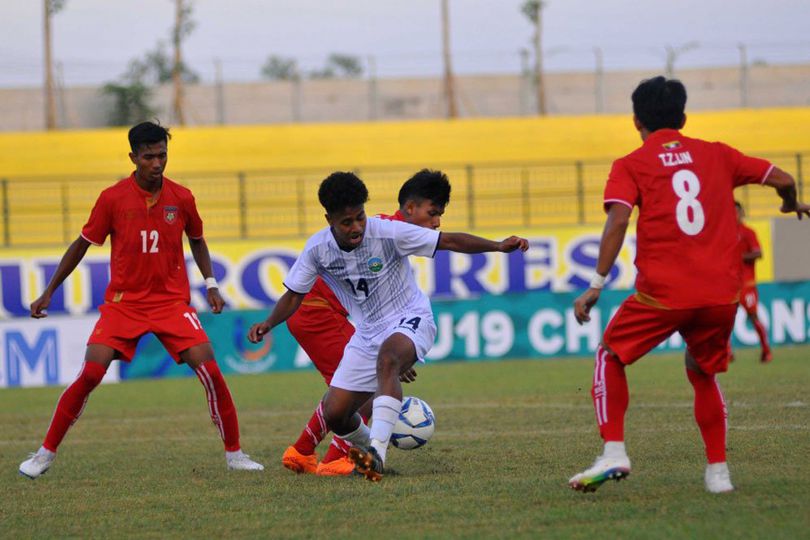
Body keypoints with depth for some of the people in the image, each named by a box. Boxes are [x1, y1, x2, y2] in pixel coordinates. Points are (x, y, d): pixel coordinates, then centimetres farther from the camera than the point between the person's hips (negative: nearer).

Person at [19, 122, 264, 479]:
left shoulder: (181, 198, -2)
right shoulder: (112, 198, -7)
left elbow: (197, 241, 17)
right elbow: (82, 245, 4)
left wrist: (210, 284, 6)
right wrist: (49, 292, 5)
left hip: (172, 302, 1)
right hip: (123, 301, -1)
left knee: (210, 371, -13)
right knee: (90, 373, -14)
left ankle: (234, 454, 1)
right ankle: (46, 454, 0)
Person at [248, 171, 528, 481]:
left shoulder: (387, 233, -20)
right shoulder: (317, 249, -9)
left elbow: (448, 241, -17)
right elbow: (294, 295, 2)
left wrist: (498, 246, -27)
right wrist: (269, 323, -16)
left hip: (410, 320, -5)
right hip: (368, 333, 5)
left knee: (387, 357, -40)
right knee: (335, 414, -2)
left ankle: (377, 452, -47)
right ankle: (366, 448, 34)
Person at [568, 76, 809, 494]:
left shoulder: (630, 166, 6)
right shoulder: (717, 155, 14)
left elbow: (617, 220, -10)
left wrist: (597, 284, -13)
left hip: (663, 292, -3)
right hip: (722, 293, 3)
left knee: (610, 356, 17)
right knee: (703, 373, 26)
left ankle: (613, 452, 2)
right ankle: (718, 470, 17)